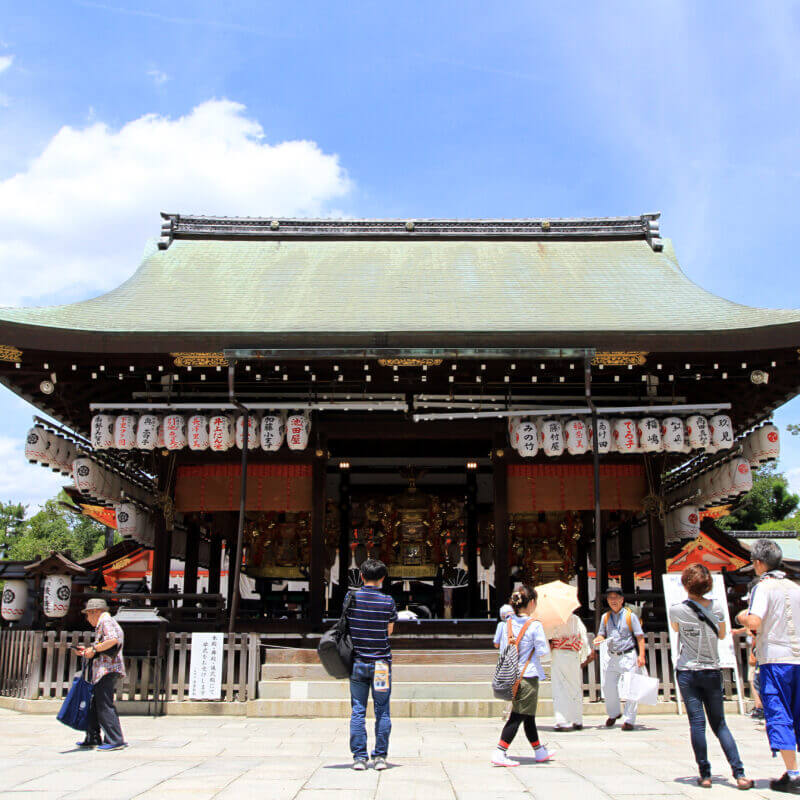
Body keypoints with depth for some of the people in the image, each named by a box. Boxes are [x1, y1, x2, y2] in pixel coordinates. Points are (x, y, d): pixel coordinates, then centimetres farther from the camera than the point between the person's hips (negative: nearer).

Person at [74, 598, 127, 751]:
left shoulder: (105, 621, -7)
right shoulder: (108, 622, 25)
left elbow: (112, 640, -24)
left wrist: (94, 649, -15)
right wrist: (87, 651, 19)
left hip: (107, 669, -11)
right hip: (104, 671, 11)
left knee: (104, 705, -11)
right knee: (94, 705, 16)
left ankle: (115, 741, -12)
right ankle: (92, 738, 23)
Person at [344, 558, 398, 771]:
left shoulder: (351, 597, -4)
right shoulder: (388, 602, -6)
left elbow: (346, 623, 6)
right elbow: (389, 631, 3)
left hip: (357, 661, 1)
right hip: (381, 662, -1)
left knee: (357, 710, 6)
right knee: (382, 710, 8)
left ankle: (359, 756, 6)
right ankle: (380, 756, 10)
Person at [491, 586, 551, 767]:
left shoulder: (508, 623, 5)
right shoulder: (534, 625, -13)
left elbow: (503, 648, 10)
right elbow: (542, 650, -11)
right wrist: (544, 642, 8)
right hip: (528, 675, -7)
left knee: (528, 716, 19)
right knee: (518, 716, -3)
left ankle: (539, 751, 33)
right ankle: (500, 752, -8)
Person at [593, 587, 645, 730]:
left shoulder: (630, 615, -1)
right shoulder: (605, 617, 11)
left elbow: (640, 637, -2)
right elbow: (602, 635, 19)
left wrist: (641, 655, -12)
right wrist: (598, 640, -6)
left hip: (628, 656, -4)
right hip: (613, 657, 4)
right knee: (608, 687, 5)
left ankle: (629, 720, 4)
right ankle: (614, 713, 29)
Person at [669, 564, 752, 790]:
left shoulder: (677, 610, -10)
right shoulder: (717, 607, -4)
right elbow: (722, 635, 13)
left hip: (687, 672, -2)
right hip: (712, 671, 2)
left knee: (697, 722, 1)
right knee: (719, 723, 9)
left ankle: (705, 775, 1)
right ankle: (739, 774, 0)